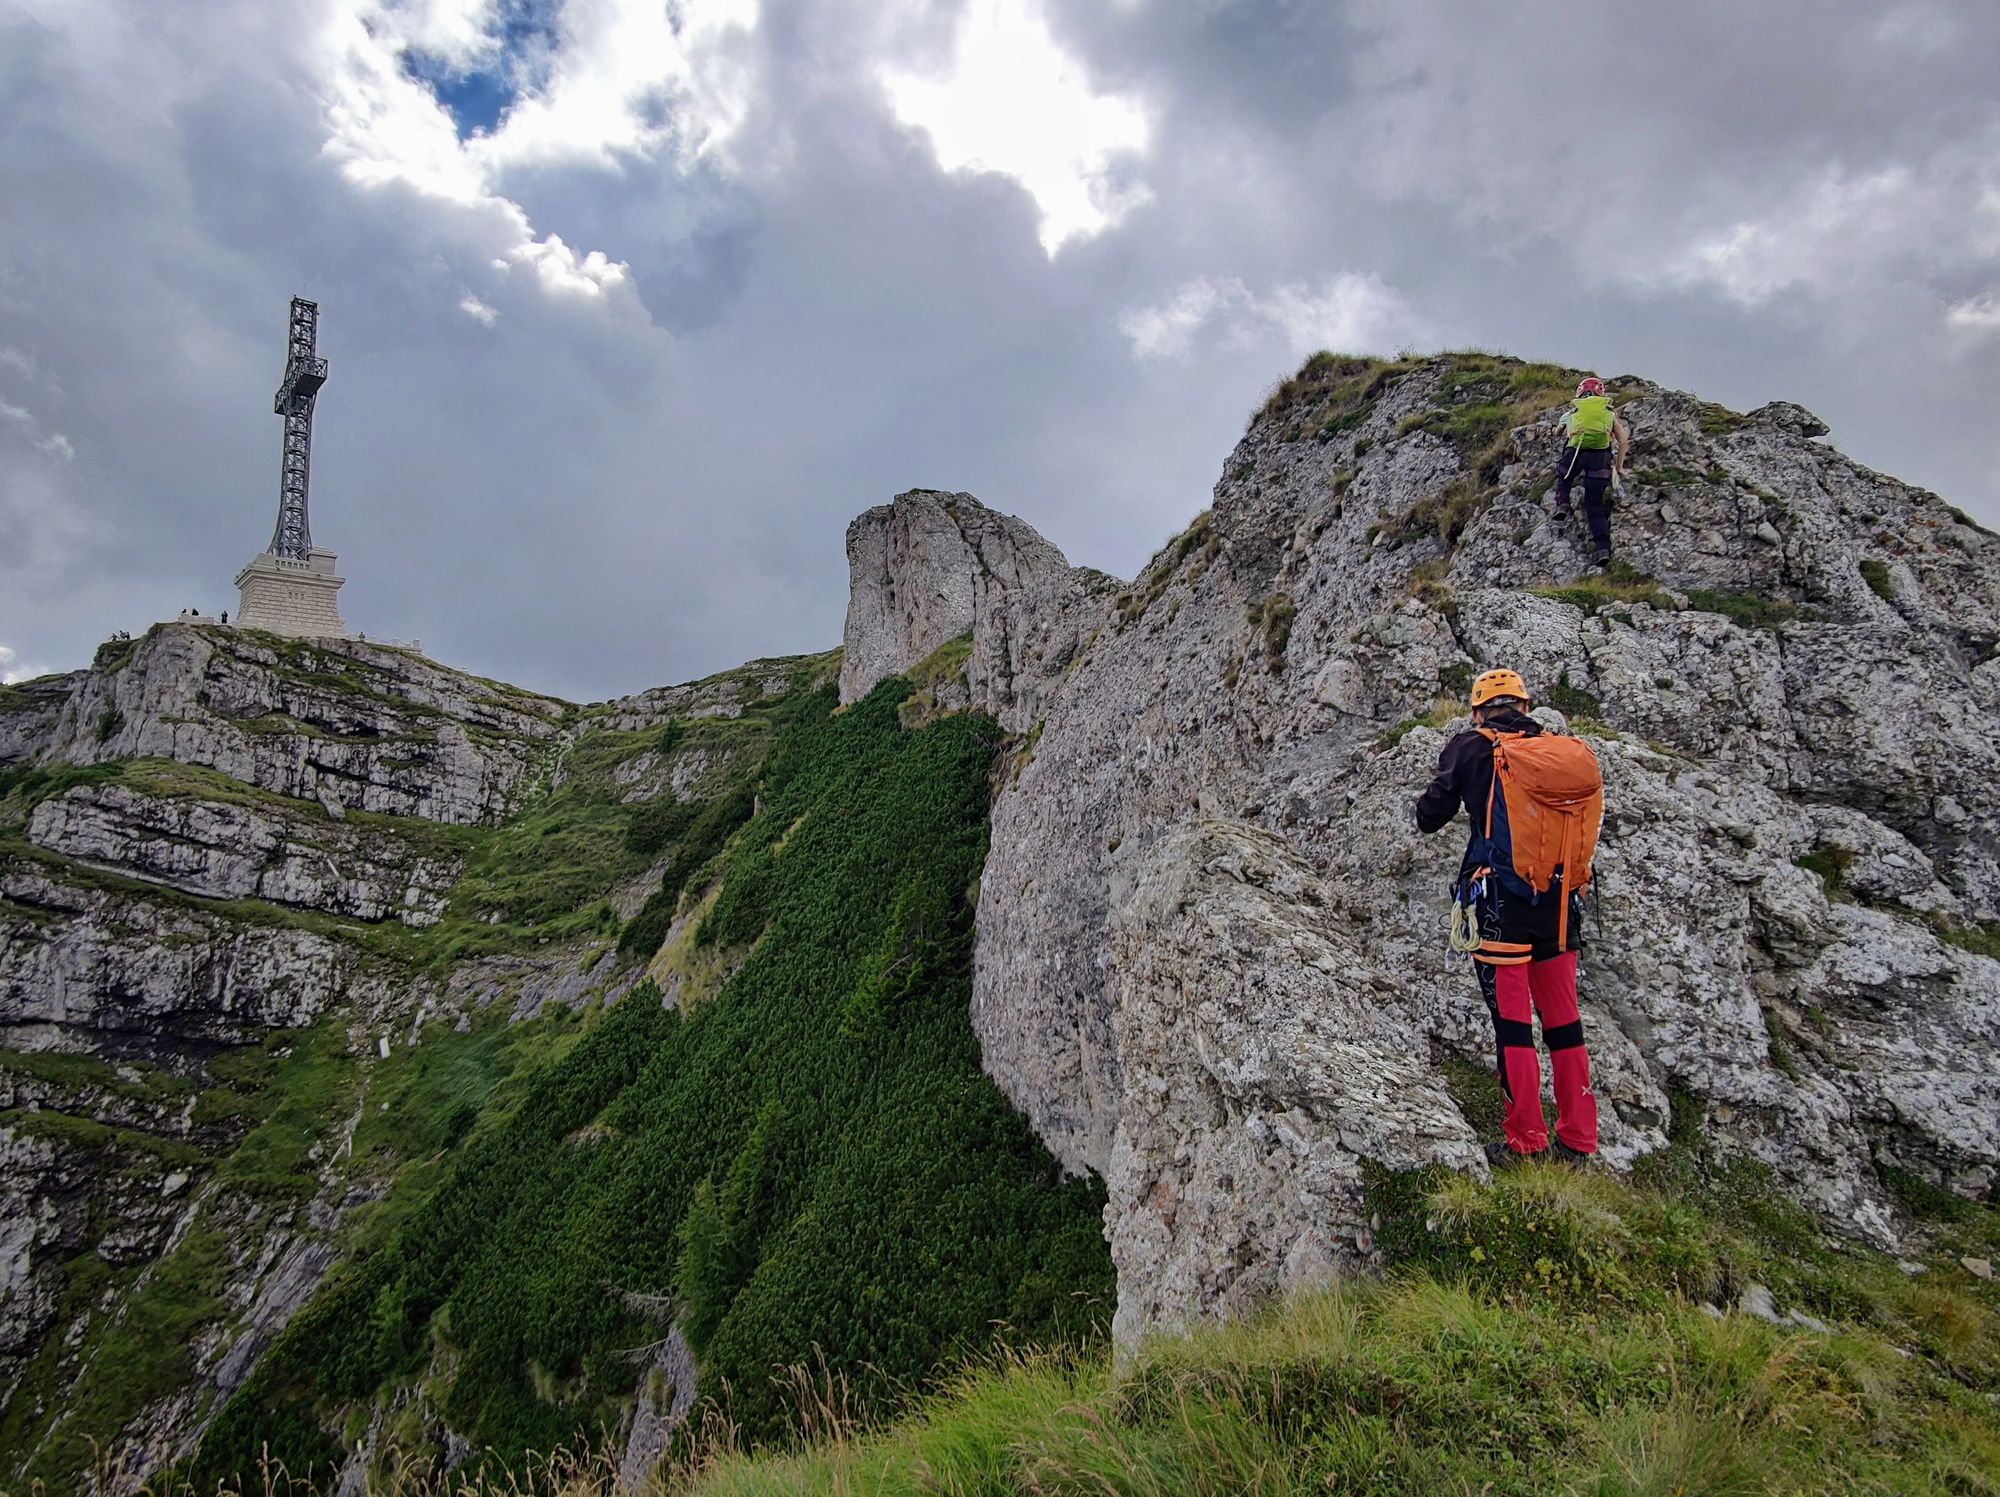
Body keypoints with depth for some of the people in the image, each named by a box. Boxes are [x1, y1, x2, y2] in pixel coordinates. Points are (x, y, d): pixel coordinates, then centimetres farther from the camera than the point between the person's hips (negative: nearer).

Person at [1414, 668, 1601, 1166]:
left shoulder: (1472, 747, -2)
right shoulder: (1567, 750, 9)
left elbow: (1430, 817, 1)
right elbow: (1586, 821, 17)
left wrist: (1430, 810, 23)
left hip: (1501, 904, -4)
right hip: (1560, 903, 5)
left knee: (1512, 1022, 2)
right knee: (1564, 1022, 12)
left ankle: (1526, 1143, 5)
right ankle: (1578, 1142, 19)